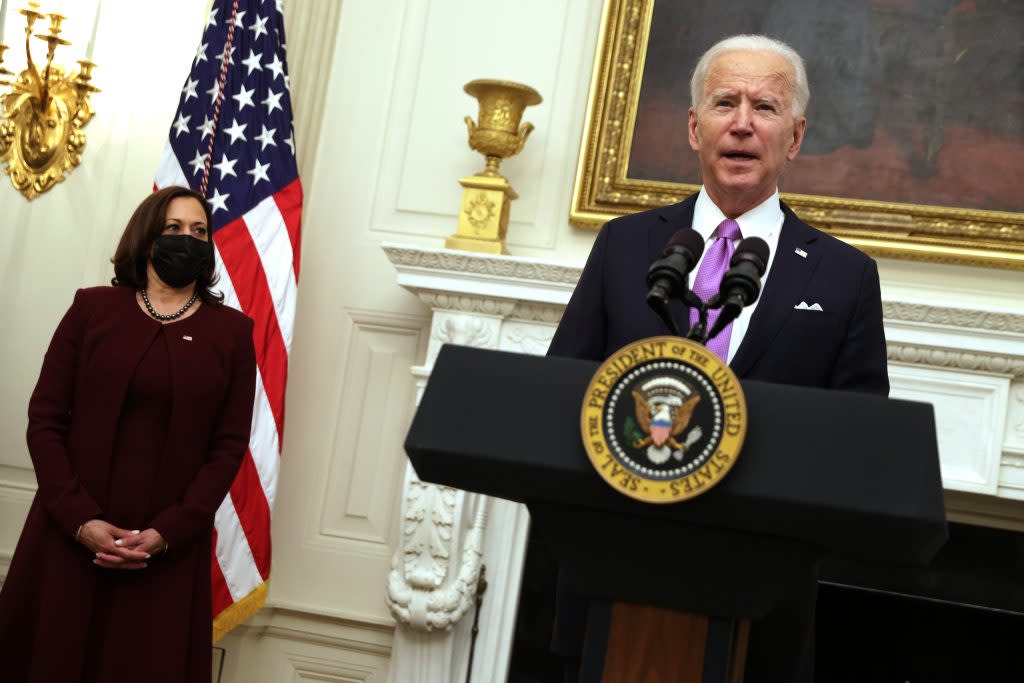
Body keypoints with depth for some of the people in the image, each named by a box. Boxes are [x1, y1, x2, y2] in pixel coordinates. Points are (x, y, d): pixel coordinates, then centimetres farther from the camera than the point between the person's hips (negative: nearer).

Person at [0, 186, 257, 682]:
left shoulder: (230, 332, 3)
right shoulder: (92, 309, 3)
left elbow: (229, 445, -1)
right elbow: (44, 418, -1)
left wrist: (167, 533, -12)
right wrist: (79, 518, -12)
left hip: (168, 550, 0)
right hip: (70, 534, 1)